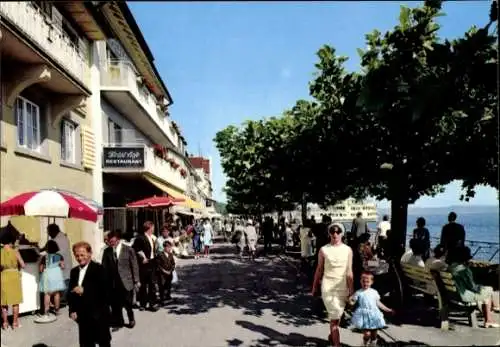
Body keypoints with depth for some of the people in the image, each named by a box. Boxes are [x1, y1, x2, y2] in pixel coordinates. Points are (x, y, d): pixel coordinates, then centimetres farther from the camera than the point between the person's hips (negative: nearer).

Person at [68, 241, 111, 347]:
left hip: (98, 314, -5)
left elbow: (104, 290, -18)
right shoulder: (74, 271, 11)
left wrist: (84, 290, -24)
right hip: (83, 315, 6)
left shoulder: (99, 269, -10)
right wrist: (72, 310, 1)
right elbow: (71, 293, 12)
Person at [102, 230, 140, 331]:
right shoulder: (107, 251, 1)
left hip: (126, 282, -2)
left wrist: (136, 281, -3)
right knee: (115, 305, 5)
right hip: (113, 282, 2)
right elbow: (104, 267, 2)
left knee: (127, 303, 6)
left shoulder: (129, 250, -5)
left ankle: (131, 319, 32)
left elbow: (134, 266, -2)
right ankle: (117, 323, 22)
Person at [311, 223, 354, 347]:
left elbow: (349, 272, 1)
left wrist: (351, 290, -1)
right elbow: (319, 269, 6)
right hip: (327, 286, -2)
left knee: (337, 315, 14)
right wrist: (314, 286, 10)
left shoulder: (348, 250, 0)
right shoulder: (323, 250, -2)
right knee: (334, 315, -6)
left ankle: (332, 336, 37)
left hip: (342, 287, 2)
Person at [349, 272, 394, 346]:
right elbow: (353, 302, 0)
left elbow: (378, 303, 15)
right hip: (364, 316, -4)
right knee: (367, 334, -12)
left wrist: (387, 309, 17)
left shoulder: (374, 292, 6)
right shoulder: (358, 293, -3)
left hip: (374, 315, 4)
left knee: (374, 333, 10)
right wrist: (350, 301, -22)